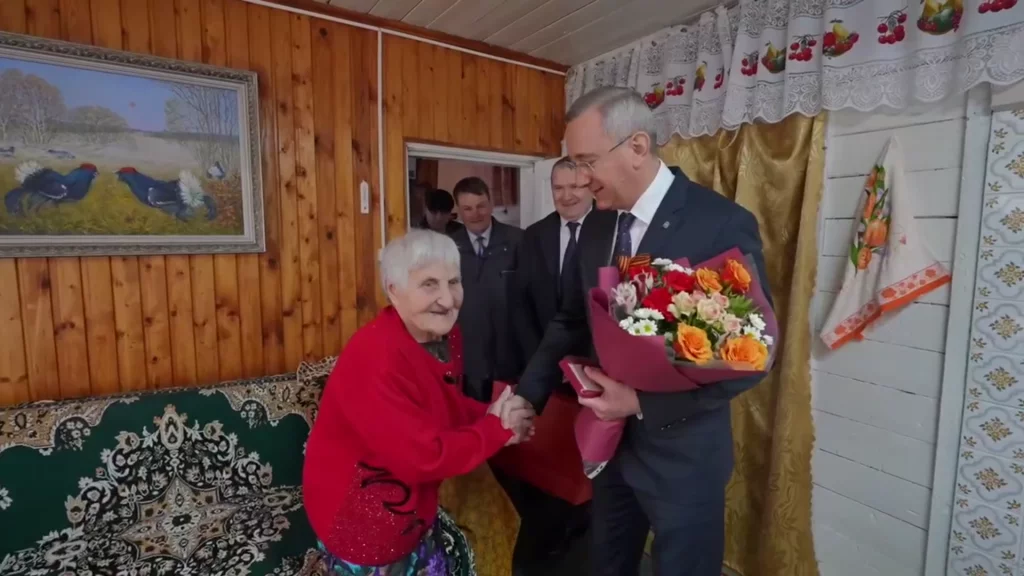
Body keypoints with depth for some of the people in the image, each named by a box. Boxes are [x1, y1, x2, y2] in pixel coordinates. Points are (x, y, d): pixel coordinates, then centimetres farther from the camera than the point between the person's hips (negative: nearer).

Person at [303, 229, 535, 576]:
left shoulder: (445, 336, -5)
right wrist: (496, 429, -20)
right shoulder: (377, 359, -32)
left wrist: (492, 418, -9)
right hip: (361, 521, -7)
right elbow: (425, 457, -32)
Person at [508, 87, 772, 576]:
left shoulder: (724, 225, -19)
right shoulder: (597, 227, -1)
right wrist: (528, 395, -4)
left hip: (682, 452, -5)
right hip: (610, 441, 6)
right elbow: (572, 321, 5)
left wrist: (643, 403, -24)